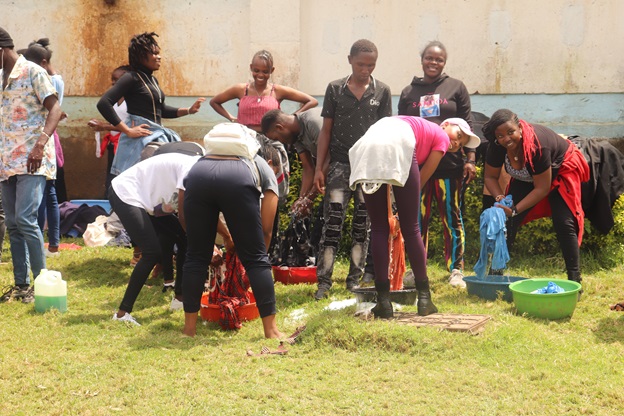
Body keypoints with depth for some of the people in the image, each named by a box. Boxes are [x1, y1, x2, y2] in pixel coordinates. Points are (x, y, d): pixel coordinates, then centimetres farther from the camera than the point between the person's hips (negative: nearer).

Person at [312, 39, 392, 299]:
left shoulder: (382, 92, 5)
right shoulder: (335, 89, 4)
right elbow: (326, 131, 6)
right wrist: (319, 167, 1)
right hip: (339, 163, -1)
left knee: (362, 225, 7)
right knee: (332, 224, -7)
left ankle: (354, 280, 16)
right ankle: (323, 282, -5)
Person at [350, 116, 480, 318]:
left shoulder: (419, 126, 41)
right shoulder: (441, 137, 24)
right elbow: (422, 180, 17)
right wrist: (407, 205, 26)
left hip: (366, 147, 5)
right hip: (398, 147, -5)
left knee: (379, 228, 10)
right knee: (411, 228, 7)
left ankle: (384, 302, 7)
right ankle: (424, 298, 13)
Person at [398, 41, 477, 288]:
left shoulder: (456, 88, 8)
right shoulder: (408, 93, 13)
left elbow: (466, 125, 6)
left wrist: (470, 159, -1)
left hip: (450, 165, -2)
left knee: (452, 219, 3)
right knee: (418, 220, 6)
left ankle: (456, 270, 10)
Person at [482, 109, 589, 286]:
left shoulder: (537, 146, -41)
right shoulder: (497, 147, -26)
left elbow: (542, 188, -33)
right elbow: (490, 176, -11)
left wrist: (515, 209, -37)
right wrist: (500, 198, -30)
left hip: (560, 170, -5)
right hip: (526, 177, 5)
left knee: (564, 223, -18)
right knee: (508, 220, -5)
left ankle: (575, 279, -13)